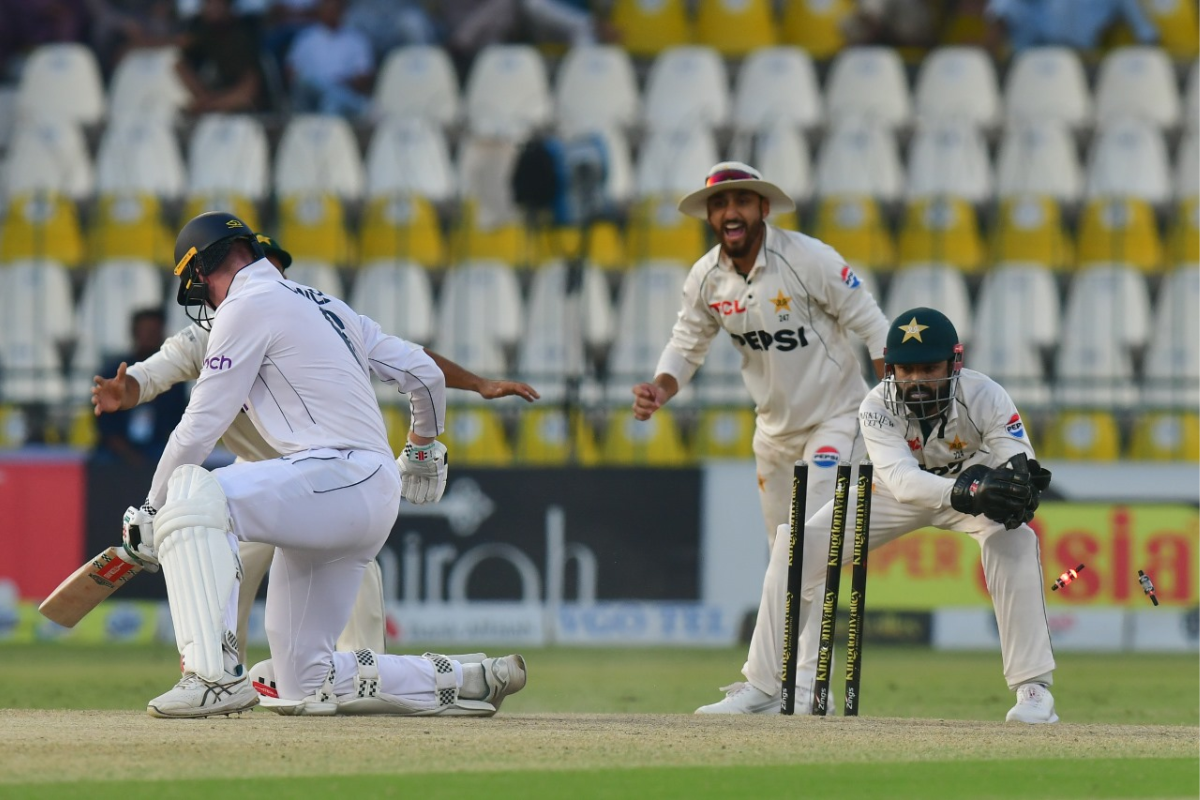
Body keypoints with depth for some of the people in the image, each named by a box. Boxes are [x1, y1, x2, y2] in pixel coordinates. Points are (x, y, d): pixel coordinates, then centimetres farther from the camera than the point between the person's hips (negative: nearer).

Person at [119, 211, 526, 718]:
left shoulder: (248, 306, -1)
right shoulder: (323, 305, 25)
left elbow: (200, 428, -4)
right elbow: (423, 373, 29)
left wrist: (152, 510, 6)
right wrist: (424, 449, 48)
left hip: (336, 473, -9)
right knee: (305, 685, 11)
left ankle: (216, 675, -36)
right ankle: (464, 681, 16)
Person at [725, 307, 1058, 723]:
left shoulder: (983, 397, -30)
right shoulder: (878, 407, -30)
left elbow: (1019, 466, -36)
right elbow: (901, 480, -46)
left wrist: (1020, 479, -62)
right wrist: (966, 495, -63)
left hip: (973, 482, -1)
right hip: (899, 493, 1)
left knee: (1014, 539, -34)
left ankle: (1034, 687, -27)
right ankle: (764, 685, -1)